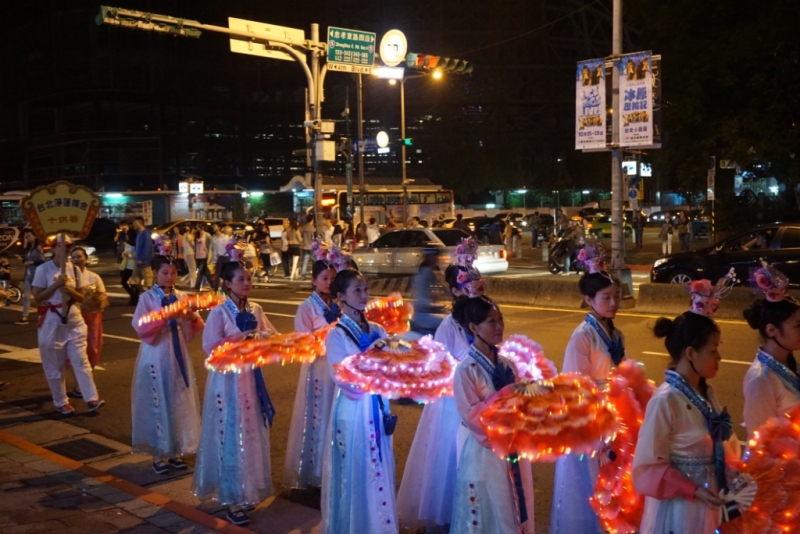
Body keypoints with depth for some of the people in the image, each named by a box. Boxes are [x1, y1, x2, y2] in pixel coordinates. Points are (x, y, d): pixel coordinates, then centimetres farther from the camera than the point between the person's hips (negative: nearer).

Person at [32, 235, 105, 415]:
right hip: (52, 322, -4)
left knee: (81, 361, 1)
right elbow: (37, 298, -11)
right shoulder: (43, 269, -8)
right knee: (54, 366, 5)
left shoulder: (74, 270, 6)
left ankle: (91, 399, 1)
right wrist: (56, 284, -20)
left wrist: (71, 290, -12)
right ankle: (61, 402, 16)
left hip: (74, 320, 4)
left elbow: (81, 297, 9)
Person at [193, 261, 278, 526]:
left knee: (252, 435, 13)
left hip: (252, 377, 6)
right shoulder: (219, 312, -11)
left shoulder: (256, 310, 7)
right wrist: (242, 338, -22)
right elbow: (210, 347, -22)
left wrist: (264, 338, -13)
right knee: (231, 437, -1)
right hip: (228, 379, -6)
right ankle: (231, 499, 8)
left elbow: (273, 336, 8)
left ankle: (247, 491, 28)